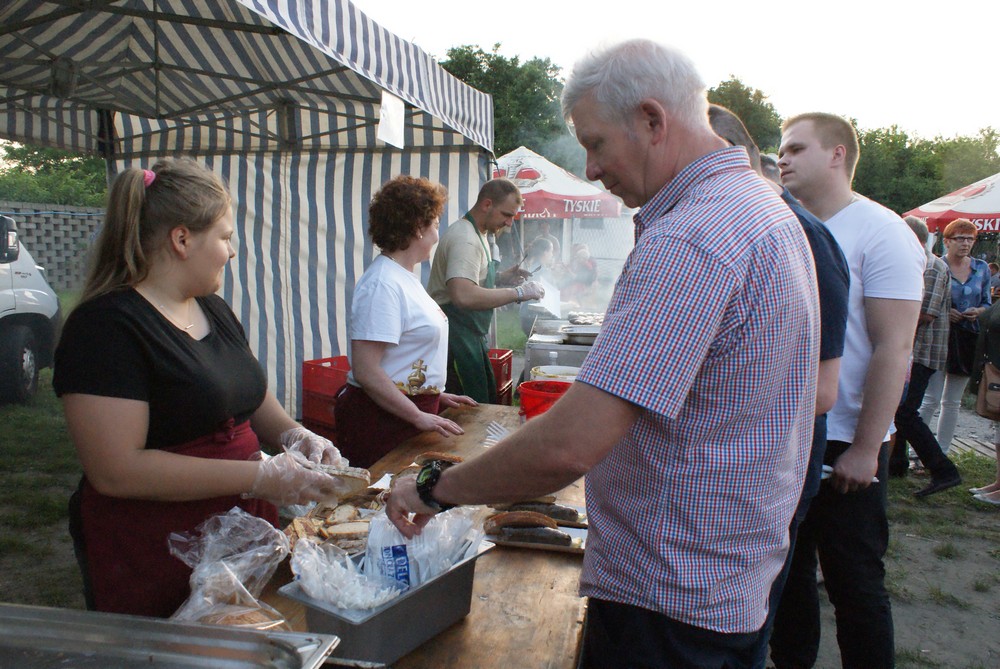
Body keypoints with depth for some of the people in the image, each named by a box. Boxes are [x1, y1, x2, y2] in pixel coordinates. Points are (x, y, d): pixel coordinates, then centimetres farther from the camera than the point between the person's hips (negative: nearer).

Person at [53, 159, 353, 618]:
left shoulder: (214, 311, 10)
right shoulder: (105, 326, -17)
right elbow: (116, 471, -23)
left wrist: (293, 435, -2)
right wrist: (260, 477, -24)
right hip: (151, 563, -7)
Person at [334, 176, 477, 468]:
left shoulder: (404, 277, 11)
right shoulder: (382, 285, -19)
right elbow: (366, 371, -24)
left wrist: (435, 395, 15)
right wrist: (418, 416, -23)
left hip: (415, 408, 9)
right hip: (382, 419, -9)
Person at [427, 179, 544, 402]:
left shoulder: (478, 234, 14)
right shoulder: (464, 238, -20)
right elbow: (464, 296, -35)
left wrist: (501, 277, 9)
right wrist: (518, 292, -28)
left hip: (470, 335, 11)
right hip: (455, 336, -11)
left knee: (489, 400, 18)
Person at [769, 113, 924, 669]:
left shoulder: (881, 232, -10)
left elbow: (893, 349, -15)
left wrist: (865, 448, -17)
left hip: (844, 446, -6)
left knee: (855, 582, 6)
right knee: (788, 571, 17)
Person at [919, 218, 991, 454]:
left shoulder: (982, 269, 9)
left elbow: (988, 303, 15)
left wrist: (978, 311, -7)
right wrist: (943, 313, -18)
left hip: (969, 340, 5)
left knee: (952, 402, 11)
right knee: (931, 399, -7)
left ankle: (941, 454, 19)